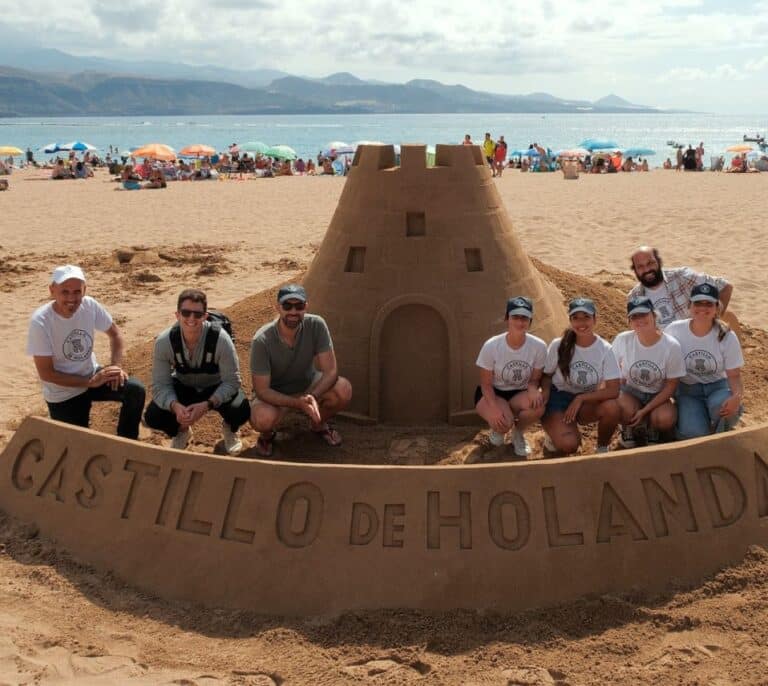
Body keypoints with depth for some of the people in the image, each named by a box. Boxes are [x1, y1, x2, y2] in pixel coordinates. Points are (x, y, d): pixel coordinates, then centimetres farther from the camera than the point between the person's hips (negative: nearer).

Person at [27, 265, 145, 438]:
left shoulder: (90, 305, -13)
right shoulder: (40, 322, -25)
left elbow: (114, 333, 4)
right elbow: (46, 373, -20)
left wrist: (116, 366, -13)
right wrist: (90, 382, -23)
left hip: (91, 375, 3)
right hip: (63, 394, -3)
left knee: (136, 390, -20)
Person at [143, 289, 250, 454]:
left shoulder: (220, 339, -30)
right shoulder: (164, 342, -24)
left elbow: (232, 381, -25)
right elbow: (161, 385, -19)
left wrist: (206, 405, -40)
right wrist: (175, 406, -41)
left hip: (217, 389, -2)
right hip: (183, 387, 2)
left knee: (241, 411, -32)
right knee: (153, 416, -23)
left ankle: (229, 429, 10)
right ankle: (181, 431, 15)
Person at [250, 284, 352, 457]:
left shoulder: (316, 325, -22)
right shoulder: (262, 340, -28)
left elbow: (331, 371, -21)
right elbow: (262, 390, -24)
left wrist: (312, 397, -40)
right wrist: (298, 403, -38)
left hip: (308, 385, 3)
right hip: (273, 393, -3)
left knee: (344, 390, -26)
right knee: (263, 418, -37)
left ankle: (318, 423, 7)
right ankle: (267, 434, 4)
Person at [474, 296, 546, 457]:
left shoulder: (539, 346, -17)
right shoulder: (491, 346, -22)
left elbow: (535, 378, -3)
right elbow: (486, 384, -13)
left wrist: (533, 389, -29)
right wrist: (494, 408, -30)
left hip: (519, 394, 2)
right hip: (492, 393, -2)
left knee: (537, 406, -33)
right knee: (503, 422, -34)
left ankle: (518, 433, 1)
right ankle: (498, 429, 8)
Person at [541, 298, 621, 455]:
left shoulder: (604, 349, -12)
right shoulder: (559, 345, -13)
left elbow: (613, 390, -17)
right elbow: (546, 375, 1)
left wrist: (580, 399, -24)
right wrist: (545, 393, -21)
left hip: (587, 401, 2)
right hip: (558, 397, -2)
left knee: (611, 407, -32)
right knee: (568, 445, -29)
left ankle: (603, 449, -3)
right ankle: (555, 433, 10)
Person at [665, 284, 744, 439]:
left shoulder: (727, 336, -11)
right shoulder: (675, 331, -11)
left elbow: (734, 375, -8)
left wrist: (737, 396, -29)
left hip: (717, 387, 0)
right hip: (687, 389, 0)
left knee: (726, 407, -37)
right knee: (693, 433, -27)